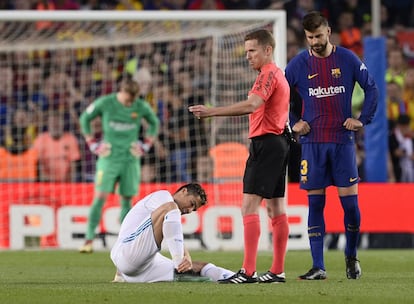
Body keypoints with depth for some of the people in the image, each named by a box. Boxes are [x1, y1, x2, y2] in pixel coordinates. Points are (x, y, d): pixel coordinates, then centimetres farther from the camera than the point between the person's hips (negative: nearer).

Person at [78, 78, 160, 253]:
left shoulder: (141, 107, -1)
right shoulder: (104, 103, -7)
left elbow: (154, 123, 19)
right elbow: (85, 118, 8)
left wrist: (146, 145, 10)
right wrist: (92, 144, 3)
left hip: (131, 160, 2)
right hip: (109, 158, -2)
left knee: (126, 200, 3)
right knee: (100, 198, -10)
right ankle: (89, 240, -11)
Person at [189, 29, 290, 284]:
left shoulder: (268, 74, -12)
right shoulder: (279, 75, 20)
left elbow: (251, 104, -27)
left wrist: (211, 112, -31)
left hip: (265, 143, -11)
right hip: (279, 143, 11)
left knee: (249, 205, -13)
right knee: (276, 208, 9)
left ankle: (248, 271, -18)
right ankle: (278, 270, 11)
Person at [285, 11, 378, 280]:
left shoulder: (348, 59, 1)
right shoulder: (298, 64, 2)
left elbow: (372, 88, 8)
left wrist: (363, 120, 0)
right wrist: (292, 124, 4)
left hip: (343, 140, -1)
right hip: (312, 143, 1)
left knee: (350, 202, -4)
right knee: (315, 204, -1)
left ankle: (351, 257, 18)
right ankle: (318, 267, 2)